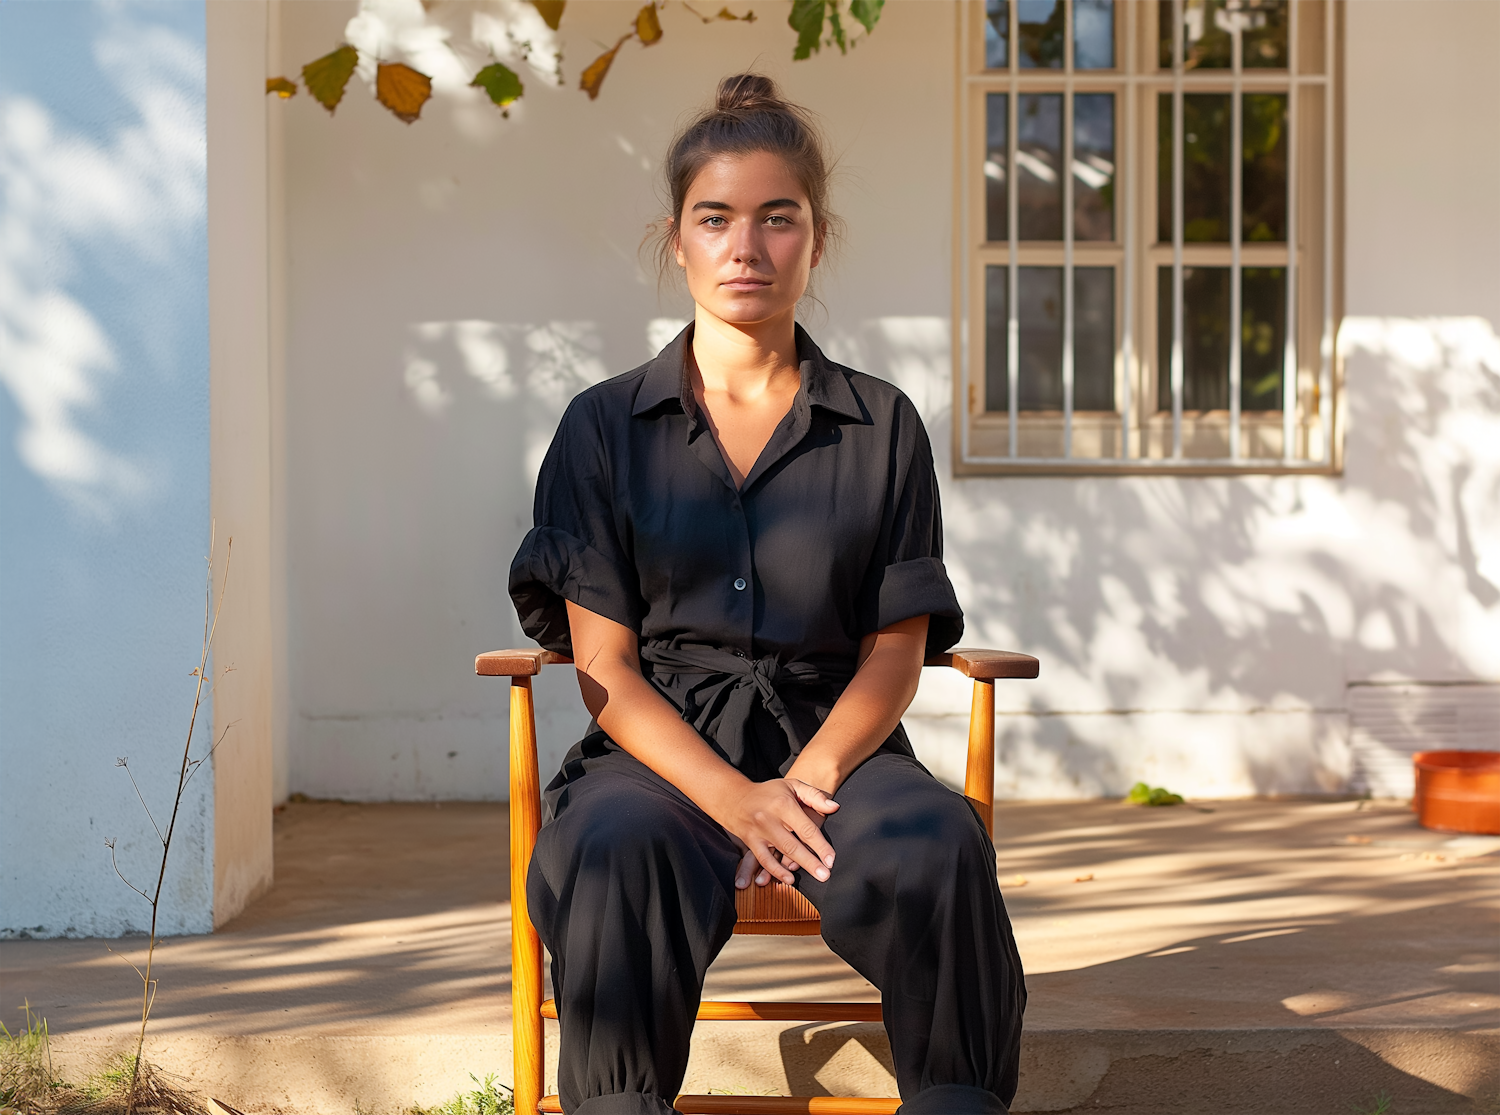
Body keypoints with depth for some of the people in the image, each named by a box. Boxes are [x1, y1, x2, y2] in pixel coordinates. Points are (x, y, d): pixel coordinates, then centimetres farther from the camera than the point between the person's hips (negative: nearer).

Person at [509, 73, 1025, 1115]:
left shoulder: (882, 427, 12)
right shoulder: (606, 427, 10)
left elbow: (894, 655, 7)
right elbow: (606, 666, 2)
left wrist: (809, 778, -14)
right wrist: (731, 796, -15)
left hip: (831, 743, 1)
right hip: (658, 751, 0)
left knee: (937, 844, -33)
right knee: (617, 850, -35)